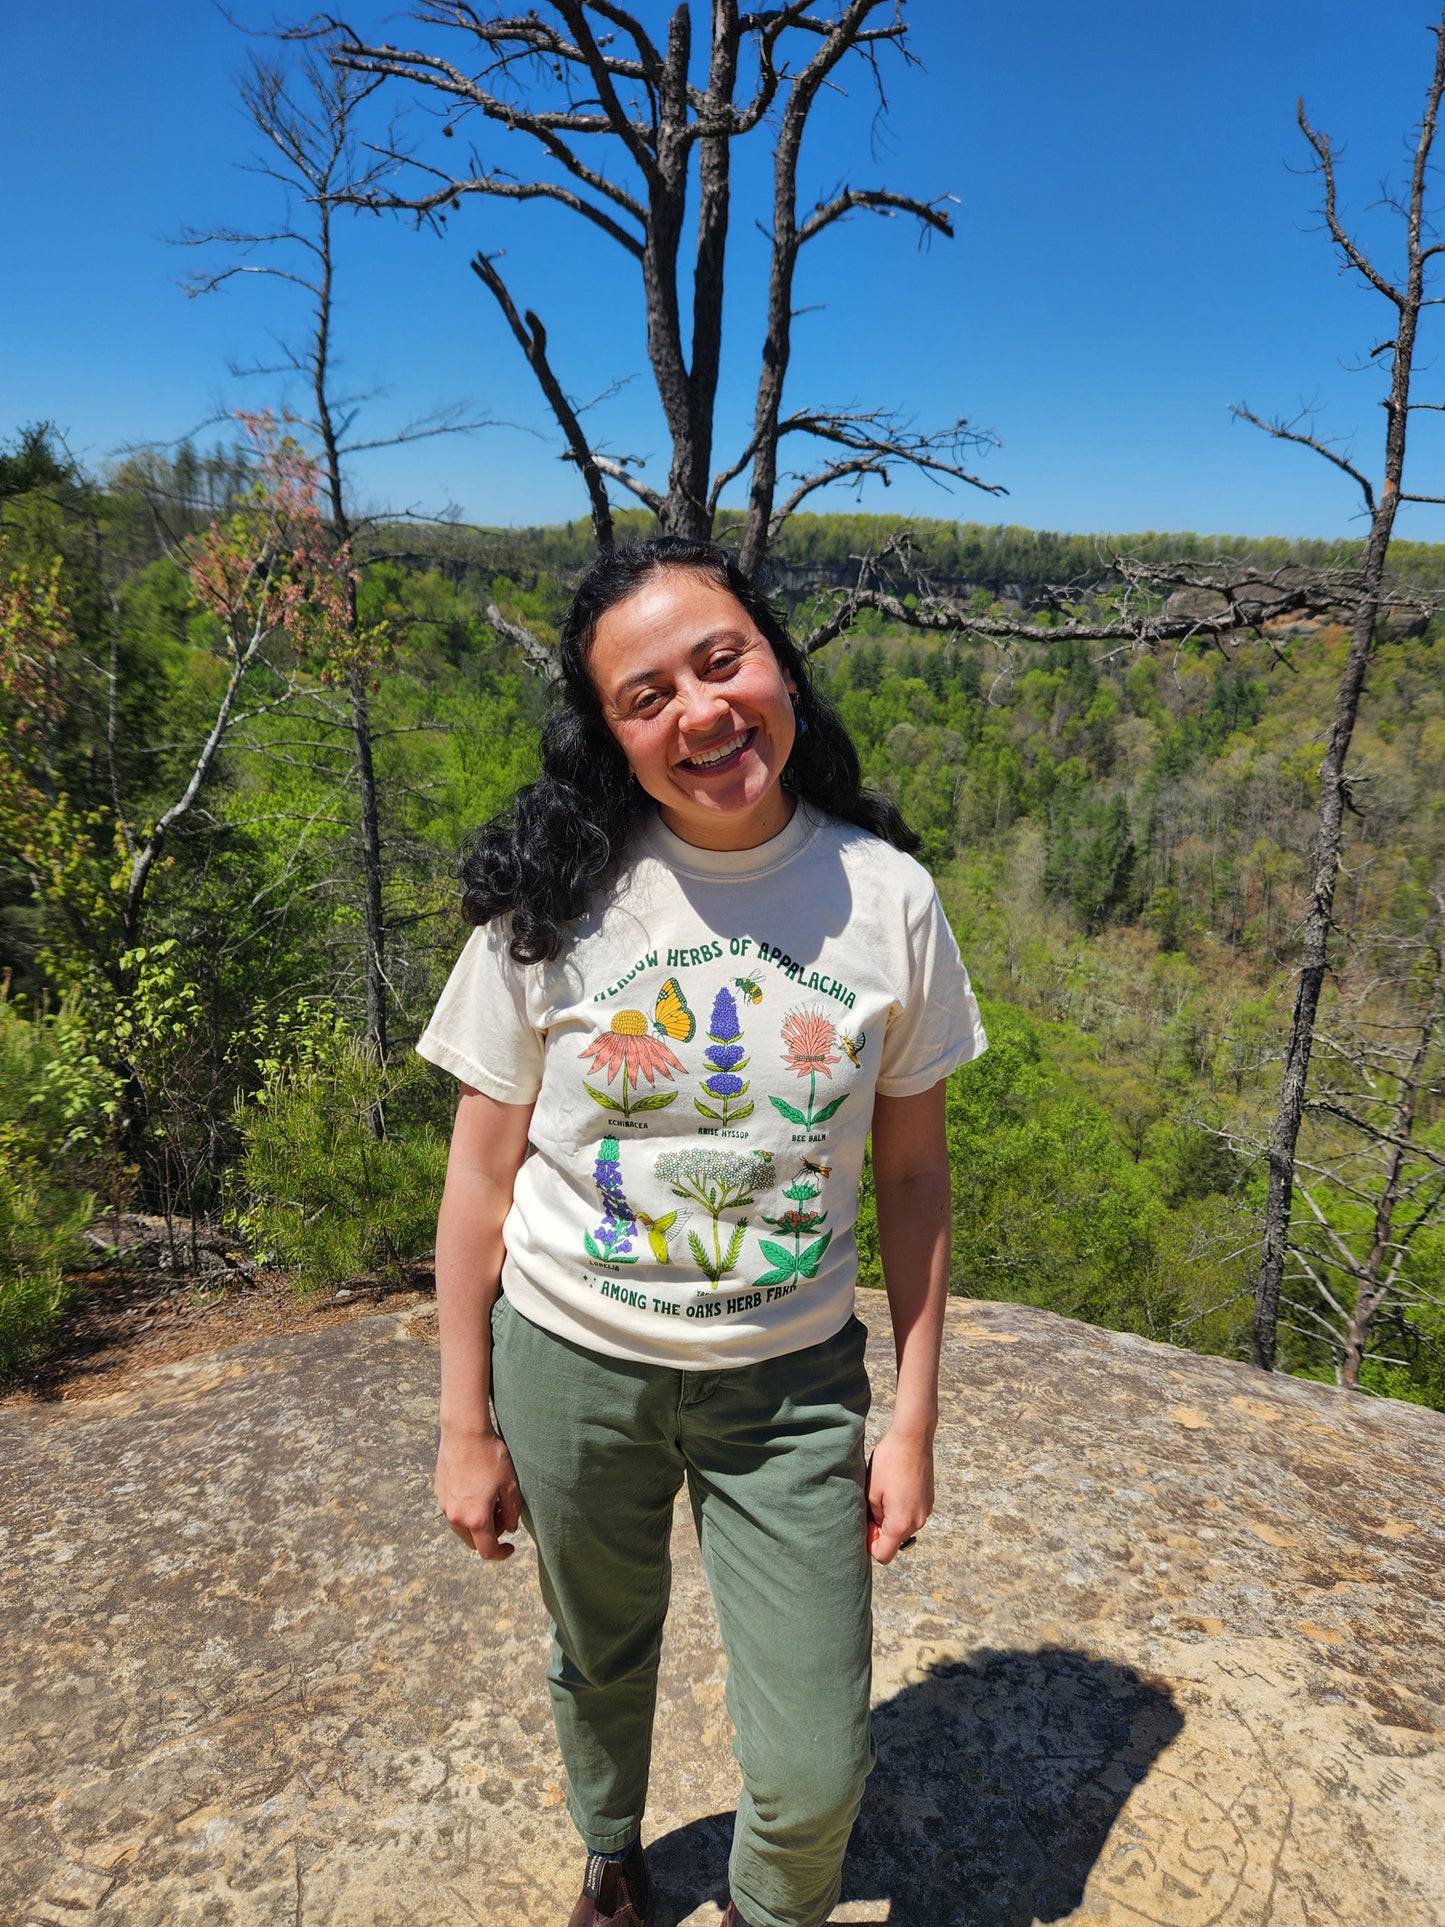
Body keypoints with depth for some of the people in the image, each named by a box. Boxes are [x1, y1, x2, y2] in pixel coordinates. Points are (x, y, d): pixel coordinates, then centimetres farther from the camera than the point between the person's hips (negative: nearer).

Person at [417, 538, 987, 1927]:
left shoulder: (887, 896, -10)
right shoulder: (553, 900, -13)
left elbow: (913, 1171, -2)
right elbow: (483, 1170, -6)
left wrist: (914, 1419, 0)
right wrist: (465, 1428, -1)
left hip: (792, 1380, 0)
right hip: (570, 1366, 1)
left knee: (815, 1776, 7)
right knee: (600, 1662, 25)